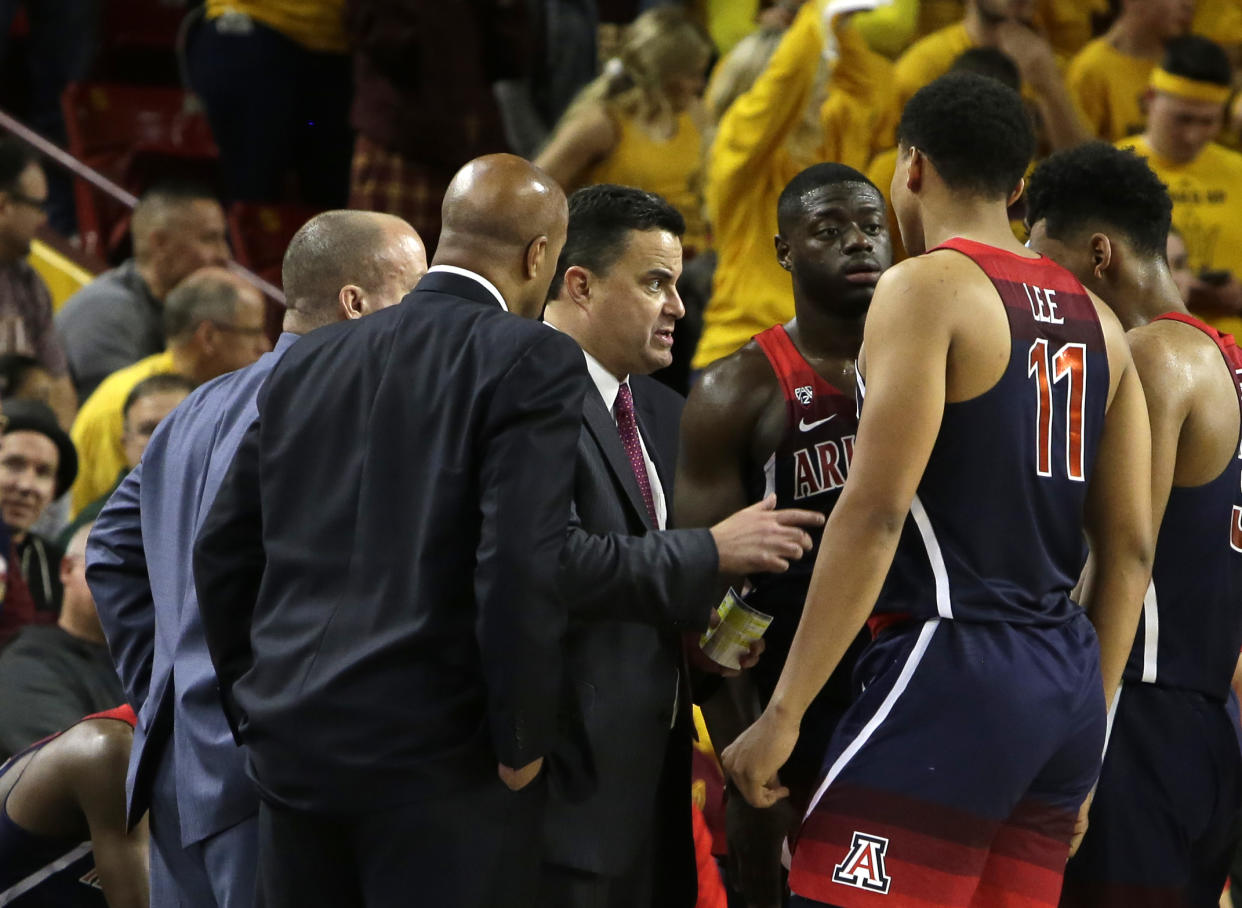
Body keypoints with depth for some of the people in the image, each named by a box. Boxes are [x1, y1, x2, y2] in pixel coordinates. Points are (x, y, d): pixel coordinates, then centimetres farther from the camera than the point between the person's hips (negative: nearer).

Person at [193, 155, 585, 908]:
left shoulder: (309, 364, 12)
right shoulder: (533, 362, -7)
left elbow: (222, 555, 14)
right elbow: (522, 566, -17)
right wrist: (522, 744, -7)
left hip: (294, 753, 6)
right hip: (442, 760, -6)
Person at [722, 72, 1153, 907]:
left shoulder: (927, 289, -6)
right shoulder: (1097, 322, 15)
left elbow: (875, 512, -14)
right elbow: (1131, 548, 15)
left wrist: (783, 712, -13)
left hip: (951, 662, -8)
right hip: (1067, 687, 8)